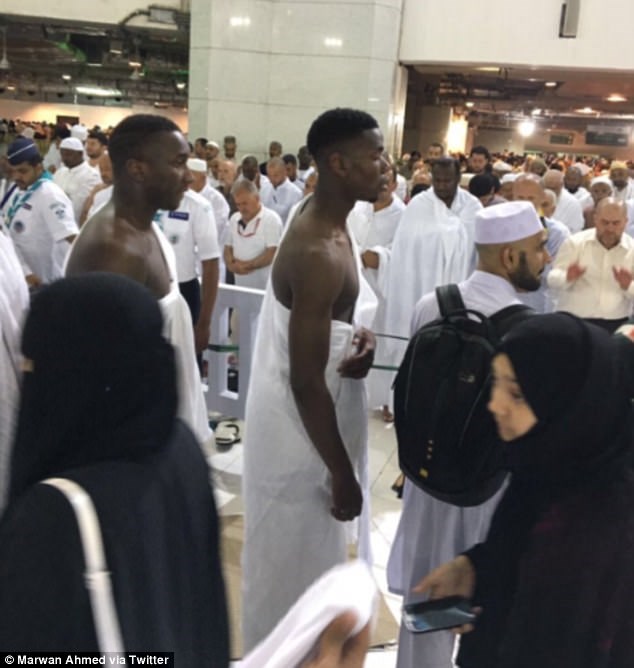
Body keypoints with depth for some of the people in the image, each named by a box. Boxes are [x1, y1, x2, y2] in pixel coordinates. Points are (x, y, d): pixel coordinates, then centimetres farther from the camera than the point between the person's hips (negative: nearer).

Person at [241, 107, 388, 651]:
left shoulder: (324, 221, 1)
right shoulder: (318, 253, -29)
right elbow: (306, 382, -28)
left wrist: (361, 336, -8)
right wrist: (343, 474, -19)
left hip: (320, 411, 10)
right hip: (301, 425, -10)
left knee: (311, 548, 28)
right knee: (295, 554, 12)